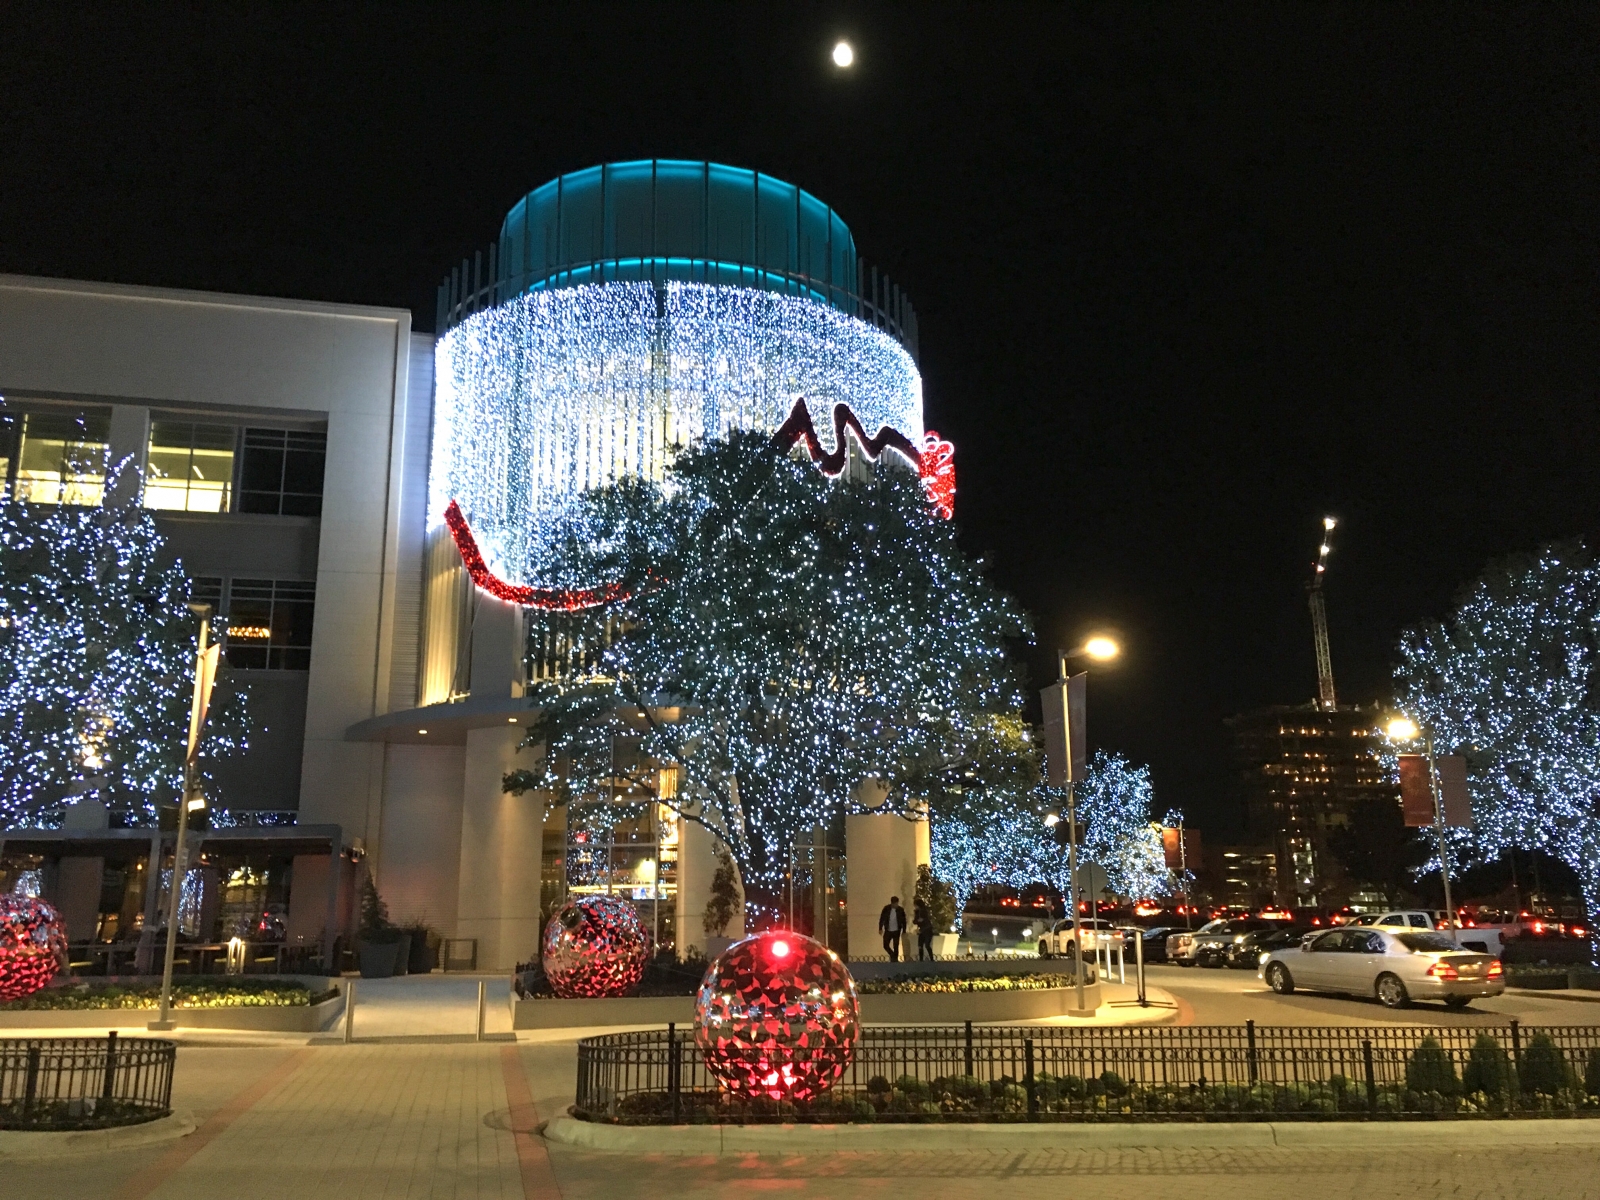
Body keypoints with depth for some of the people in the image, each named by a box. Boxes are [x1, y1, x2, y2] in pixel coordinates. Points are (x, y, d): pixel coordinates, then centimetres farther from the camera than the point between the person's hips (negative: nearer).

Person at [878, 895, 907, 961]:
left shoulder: (900, 910, -8)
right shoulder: (886, 908, -7)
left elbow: (903, 921, -1)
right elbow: (882, 918, -2)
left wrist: (904, 931, 0)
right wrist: (880, 928, -4)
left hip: (896, 931, -1)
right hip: (888, 931, 1)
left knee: (896, 946, 0)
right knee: (885, 945, 1)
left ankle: (895, 959, 11)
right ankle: (892, 955, 26)